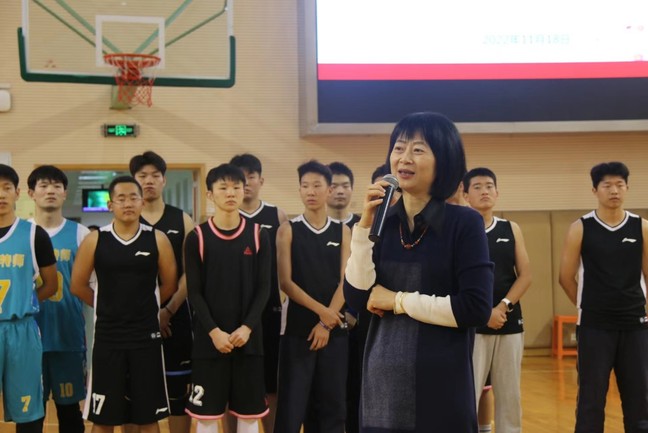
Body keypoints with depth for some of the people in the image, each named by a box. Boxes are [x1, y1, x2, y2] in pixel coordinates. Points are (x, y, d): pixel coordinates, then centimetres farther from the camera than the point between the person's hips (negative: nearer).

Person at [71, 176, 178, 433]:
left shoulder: (158, 240, -2)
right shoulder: (94, 240, -3)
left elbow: (169, 285, 6)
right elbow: (78, 286, 4)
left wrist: (144, 307, 10)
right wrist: (109, 308, 8)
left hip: (146, 336, 0)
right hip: (107, 337, 0)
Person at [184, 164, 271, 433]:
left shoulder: (258, 236, 4)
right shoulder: (197, 237, 0)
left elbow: (264, 288, 1)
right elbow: (194, 292, -3)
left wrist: (247, 327, -12)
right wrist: (214, 331, -14)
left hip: (248, 337, 1)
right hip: (209, 338, -1)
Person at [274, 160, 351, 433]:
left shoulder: (342, 231, 6)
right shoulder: (288, 230, 1)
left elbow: (345, 282, 0)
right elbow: (285, 282, -5)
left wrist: (325, 323, -10)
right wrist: (320, 310, -14)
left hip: (334, 328, 2)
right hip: (297, 327, -2)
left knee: (332, 402, 7)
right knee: (292, 403, -2)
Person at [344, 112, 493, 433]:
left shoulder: (464, 222, -7)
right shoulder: (383, 221, 5)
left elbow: (477, 308, -15)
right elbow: (356, 299, -3)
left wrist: (398, 301, -10)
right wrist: (365, 225, -9)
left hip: (440, 383, -4)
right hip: (382, 382, 4)